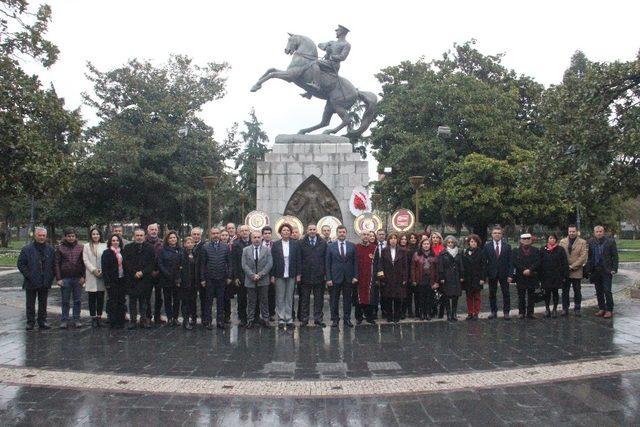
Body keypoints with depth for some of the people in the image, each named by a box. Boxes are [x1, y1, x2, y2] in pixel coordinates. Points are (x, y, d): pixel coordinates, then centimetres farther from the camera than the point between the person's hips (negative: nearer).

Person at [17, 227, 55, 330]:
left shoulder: (50, 249, 7)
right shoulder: (27, 249, -2)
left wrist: (51, 276, 0)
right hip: (31, 283, -2)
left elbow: (54, 264, 12)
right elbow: (21, 264, -2)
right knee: (30, 304, 6)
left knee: (43, 303, 10)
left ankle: (42, 322, 19)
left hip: (45, 283, 2)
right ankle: (30, 322, 15)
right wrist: (28, 276, -10)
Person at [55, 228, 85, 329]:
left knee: (77, 300, 6)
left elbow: (84, 263, 5)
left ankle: (76, 320, 14)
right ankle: (64, 320, 12)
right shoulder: (60, 248, 2)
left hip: (78, 278, 1)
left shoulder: (80, 248, 5)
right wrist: (58, 278, -5)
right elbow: (57, 264, 2)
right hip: (65, 278, -1)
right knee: (65, 301, 5)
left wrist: (83, 276, -3)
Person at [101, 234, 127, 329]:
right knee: (113, 302, 0)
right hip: (112, 281, -4)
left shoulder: (122, 252, 12)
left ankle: (121, 322, 14)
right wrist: (107, 282, -14)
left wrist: (126, 279, 7)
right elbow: (104, 268, -7)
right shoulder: (106, 253, -2)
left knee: (121, 301, 7)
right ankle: (113, 322, 7)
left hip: (122, 280, 5)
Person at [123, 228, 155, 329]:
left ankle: (144, 320, 9)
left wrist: (143, 272, -11)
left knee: (144, 300, 3)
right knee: (132, 300, 3)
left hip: (145, 278, 0)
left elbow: (152, 263, 1)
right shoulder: (128, 248, 7)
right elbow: (126, 263, 0)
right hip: (131, 279, 0)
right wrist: (134, 273, -11)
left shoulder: (149, 248, 7)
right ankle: (132, 320, 8)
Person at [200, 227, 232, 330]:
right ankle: (207, 321, 11)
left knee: (221, 301, 7)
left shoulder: (226, 247, 4)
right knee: (209, 301, 4)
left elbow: (229, 263, 5)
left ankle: (220, 321, 13)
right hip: (209, 279, -1)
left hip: (222, 278, 1)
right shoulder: (205, 248, 1)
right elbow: (202, 265, 1)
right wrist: (202, 279, -3)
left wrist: (229, 276, 0)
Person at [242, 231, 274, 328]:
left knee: (264, 301, 5)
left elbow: (269, 264, -3)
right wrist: (252, 275, -12)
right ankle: (250, 320, 12)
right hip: (250, 280, 0)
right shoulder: (246, 250, 5)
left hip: (263, 280, 0)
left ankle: (265, 319, 13)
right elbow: (244, 265, -1)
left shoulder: (267, 249, 4)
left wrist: (260, 274, -12)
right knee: (251, 302, 5)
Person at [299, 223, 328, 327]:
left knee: (319, 299, 6)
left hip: (319, 275, 1)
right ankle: (304, 319, 14)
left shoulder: (323, 243, 5)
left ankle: (318, 319, 13)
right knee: (304, 299, 7)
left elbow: (326, 259, 4)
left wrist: (326, 273, -1)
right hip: (305, 275, -1)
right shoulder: (302, 243, 2)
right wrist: (299, 273, -3)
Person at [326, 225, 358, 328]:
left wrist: (355, 276, -2)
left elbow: (355, 262, 6)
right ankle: (335, 319, 13)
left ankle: (347, 319, 15)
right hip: (335, 277, -1)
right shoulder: (330, 247, 2)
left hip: (348, 278, 1)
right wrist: (328, 278, -6)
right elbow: (327, 264, 0)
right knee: (334, 300, 4)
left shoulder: (352, 246, 6)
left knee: (347, 299, 7)